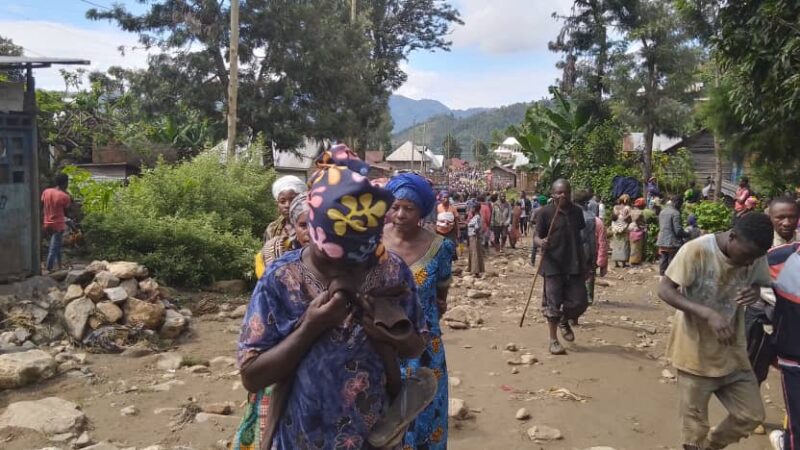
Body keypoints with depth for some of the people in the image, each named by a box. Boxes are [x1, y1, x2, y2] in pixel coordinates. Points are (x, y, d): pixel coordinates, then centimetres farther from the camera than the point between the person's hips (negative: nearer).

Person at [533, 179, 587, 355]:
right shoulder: (545, 212, -6)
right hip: (553, 265, -4)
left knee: (579, 302, 4)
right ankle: (553, 340, 14)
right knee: (553, 304, 0)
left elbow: (580, 236, 17)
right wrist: (541, 242, -30)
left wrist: (585, 263, 18)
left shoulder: (577, 211, 8)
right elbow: (536, 237, -5)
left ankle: (564, 322, 35)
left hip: (574, 265, 4)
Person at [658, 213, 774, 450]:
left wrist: (755, 292, -16)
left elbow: (761, 284, 10)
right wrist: (708, 314, -36)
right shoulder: (696, 250, -23)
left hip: (732, 351, 5)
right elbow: (665, 290, -23)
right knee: (695, 422, 7)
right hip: (696, 351, -5)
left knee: (752, 414, 11)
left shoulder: (756, 256, -7)